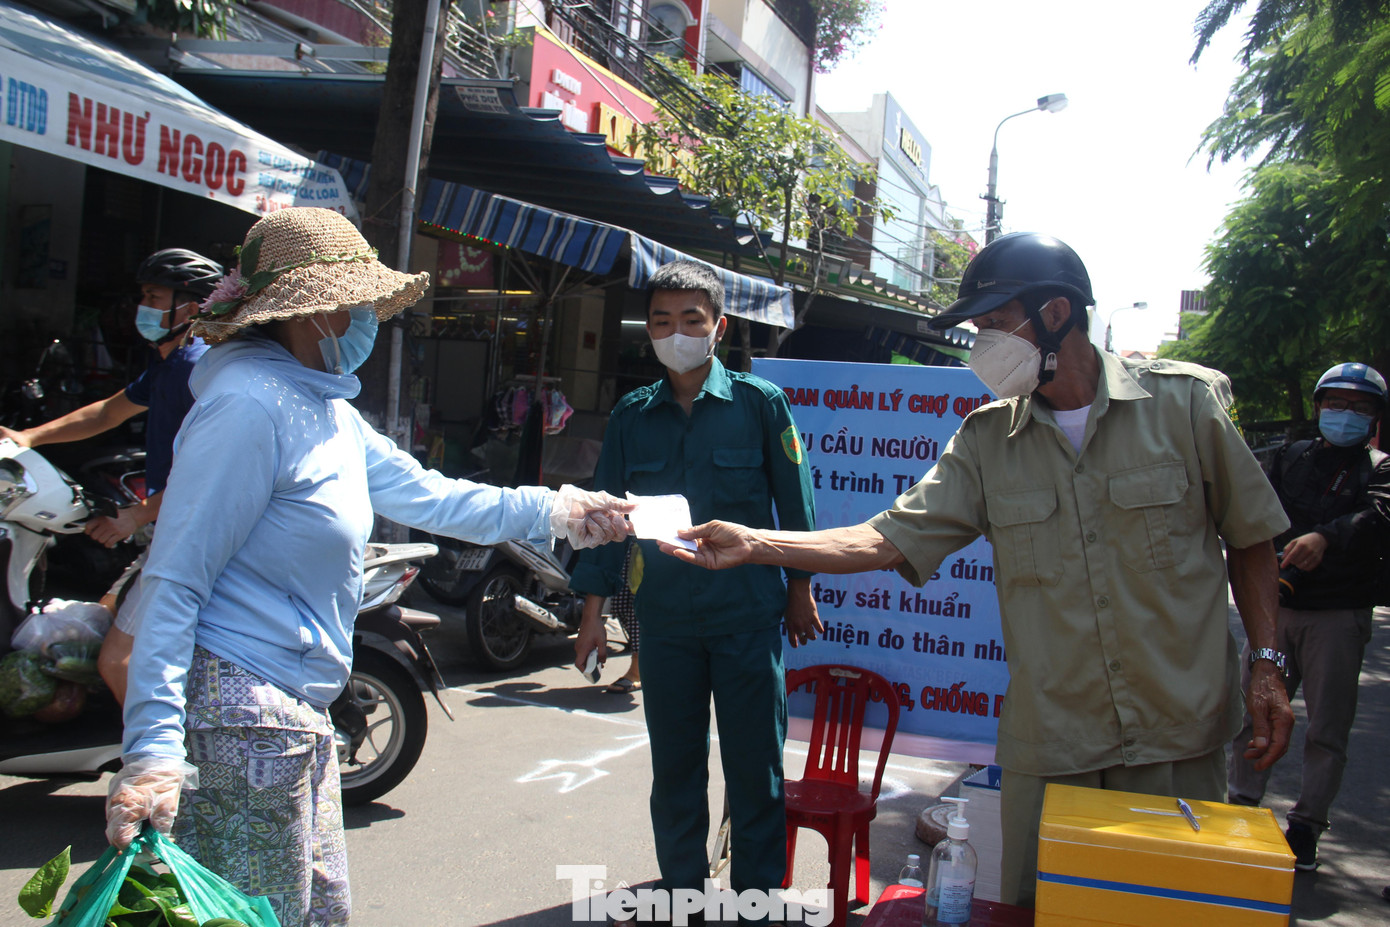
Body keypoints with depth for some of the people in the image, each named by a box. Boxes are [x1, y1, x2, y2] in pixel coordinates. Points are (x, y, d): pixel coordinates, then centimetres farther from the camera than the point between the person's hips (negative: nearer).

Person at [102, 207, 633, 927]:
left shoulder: (328, 409, 13)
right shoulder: (250, 404, -19)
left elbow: (422, 493, 19)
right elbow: (175, 581, -22)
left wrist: (553, 510, 20)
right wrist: (152, 750, -27)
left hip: (299, 714, 11)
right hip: (241, 713, -11)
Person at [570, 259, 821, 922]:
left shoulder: (760, 402, -1)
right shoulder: (631, 415, 6)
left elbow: (794, 501, 5)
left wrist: (800, 588, 7)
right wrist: (594, 607, 6)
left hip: (749, 615, -3)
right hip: (664, 619, 3)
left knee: (754, 768, 4)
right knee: (674, 767, 12)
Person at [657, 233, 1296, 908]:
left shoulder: (1182, 401, -3)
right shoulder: (987, 440, 2)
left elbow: (1250, 537, 6)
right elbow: (887, 540, -5)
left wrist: (1266, 664, -1)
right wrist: (753, 544, -15)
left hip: (1179, 742, -1)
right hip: (1047, 748, 2)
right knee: (1032, 908, 9)